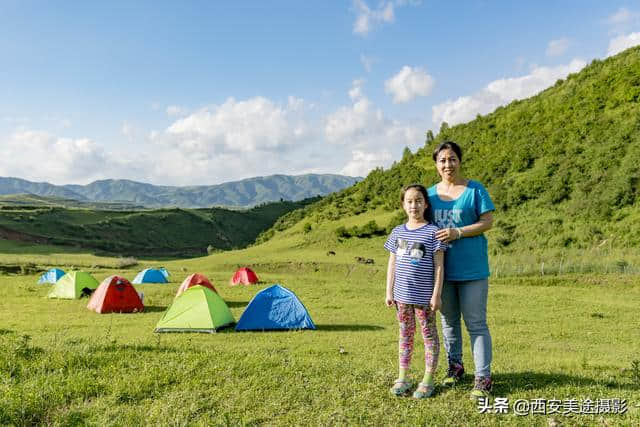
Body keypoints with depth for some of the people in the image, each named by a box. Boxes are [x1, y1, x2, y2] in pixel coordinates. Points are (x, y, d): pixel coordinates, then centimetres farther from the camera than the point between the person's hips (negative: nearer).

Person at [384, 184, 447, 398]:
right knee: (405, 334, 14)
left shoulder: (432, 232, -6)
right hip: (402, 294, 5)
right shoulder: (398, 232, 8)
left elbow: (439, 266, -7)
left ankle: (428, 380, 17)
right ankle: (402, 378, 24)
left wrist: (436, 294, -11)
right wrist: (389, 292, 8)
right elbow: (392, 264, 11)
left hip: (424, 296, -5)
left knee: (429, 334, 7)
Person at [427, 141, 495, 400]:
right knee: (448, 321, 15)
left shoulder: (475, 189, -3)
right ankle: (455, 366, 32)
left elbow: (487, 222, -8)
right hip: (442, 268, 5)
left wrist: (458, 233, -19)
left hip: (471, 268, -4)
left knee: (476, 324, -2)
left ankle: (483, 378, 6)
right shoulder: (430, 193, 9)